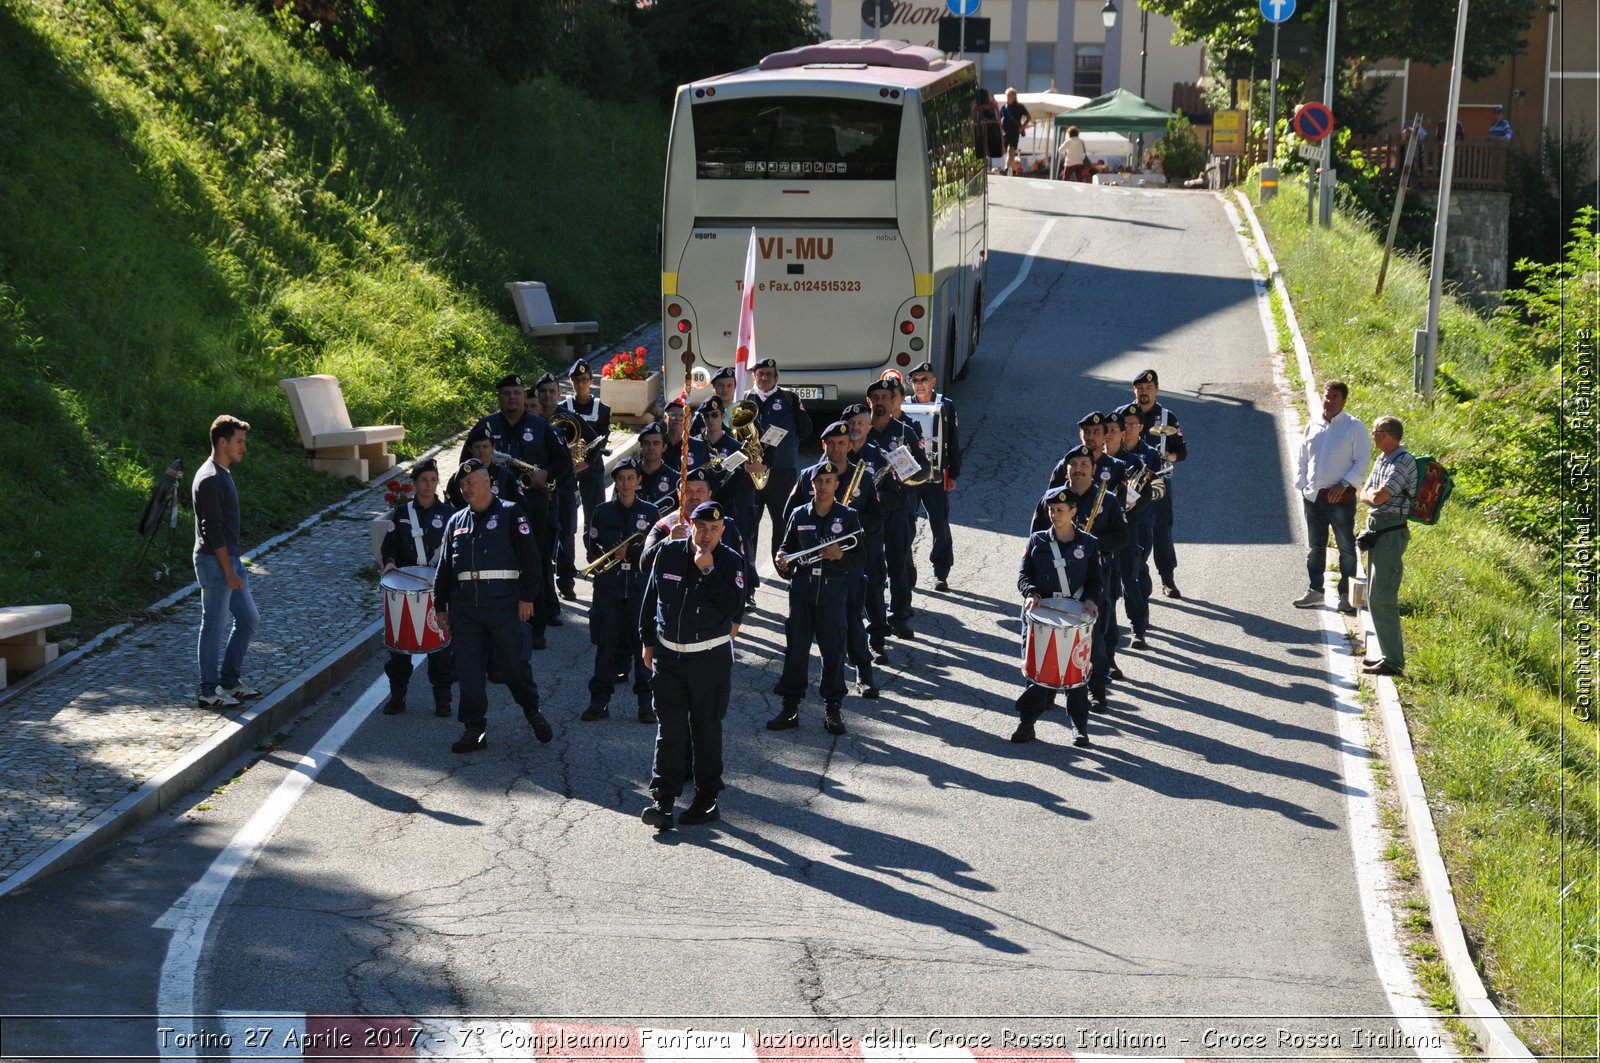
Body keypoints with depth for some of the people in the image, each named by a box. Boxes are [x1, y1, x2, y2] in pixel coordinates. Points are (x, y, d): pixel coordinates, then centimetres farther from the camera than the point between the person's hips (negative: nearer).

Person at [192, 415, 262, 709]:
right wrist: (229, 572, -21)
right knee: (214, 627, -2)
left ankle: (229, 682, 22)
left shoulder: (223, 474, 14)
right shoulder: (210, 479, -18)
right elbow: (212, 530, -21)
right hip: (214, 563, -10)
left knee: (248, 619, 14)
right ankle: (209, 692, 6)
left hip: (230, 559, 10)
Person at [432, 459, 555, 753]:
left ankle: (532, 711, 24)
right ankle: (474, 728, 9)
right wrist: (440, 606, 15)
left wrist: (527, 597, -10)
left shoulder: (510, 514, 0)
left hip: (505, 605, -4)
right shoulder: (456, 522, 15)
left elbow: (530, 557, -4)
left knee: (515, 664, 1)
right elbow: (445, 567, 19)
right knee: (468, 670, 2)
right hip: (464, 607, 4)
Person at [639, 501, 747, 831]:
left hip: (710, 658, -2)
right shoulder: (668, 552, 2)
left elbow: (735, 609, -18)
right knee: (669, 729, -2)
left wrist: (709, 572, -22)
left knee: (706, 729, 7)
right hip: (667, 655, 2)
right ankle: (662, 801, -6)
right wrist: (647, 641, 12)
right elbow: (651, 597, 12)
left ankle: (707, 799, 16)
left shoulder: (730, 562, -5)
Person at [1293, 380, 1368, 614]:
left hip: (1340, 497, -5)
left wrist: (1344, 484, -17)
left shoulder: (1354, 427, -4)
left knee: (1346, 547, 0)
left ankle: (1346, 596, 5)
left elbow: (1362, 461, -7)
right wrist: (1301, 485, 6)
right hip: (1312, 496, 5)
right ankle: (1314, 591, 21)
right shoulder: (1312, 427, 11)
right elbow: (1302, 460, 18)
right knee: (1315, 546, 12)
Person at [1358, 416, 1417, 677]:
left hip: (1391, 534, -10)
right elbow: (1363, 496, 14)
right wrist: (1373, 496, -7)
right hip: (1378, 531, 10)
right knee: (1376, 597, 15)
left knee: (1381, 598, -10)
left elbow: (1379, 496, -21)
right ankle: (1388, 653, 23)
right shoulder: (1382, 460, 15)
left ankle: (1393, 662, -7)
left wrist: (1369, 495, -1)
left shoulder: (1404, 462, -16)